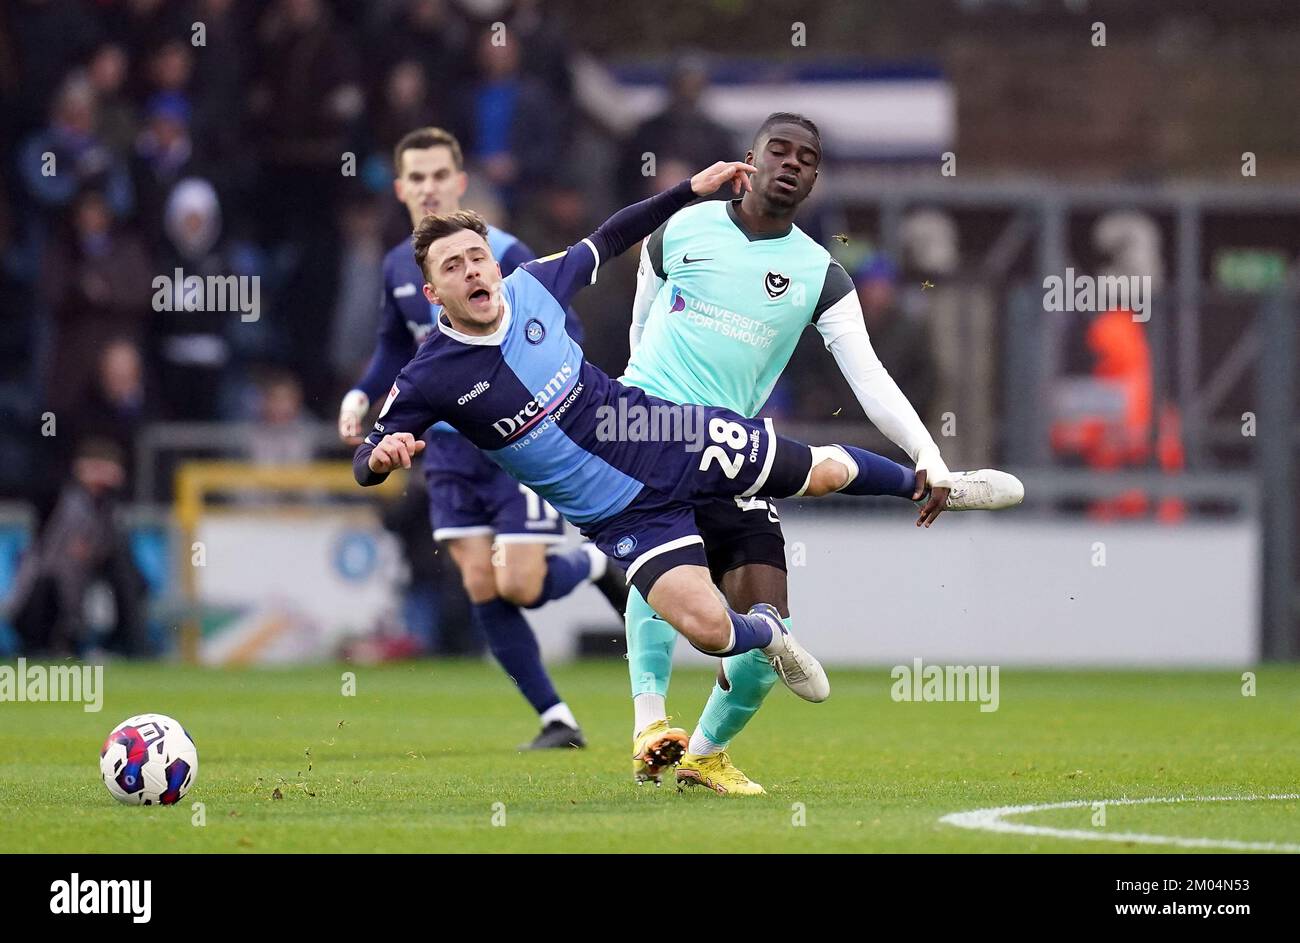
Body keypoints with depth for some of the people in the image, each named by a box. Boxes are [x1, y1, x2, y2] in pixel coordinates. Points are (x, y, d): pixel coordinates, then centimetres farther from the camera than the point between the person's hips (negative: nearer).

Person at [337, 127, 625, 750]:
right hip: (449, 445, 5)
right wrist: (362, 394, 6)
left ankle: (595, 565, 21)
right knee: (481, 590, -4)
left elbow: (565, 331, -12)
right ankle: (557, 720, 5)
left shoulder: (503, 255, -13)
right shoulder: (398, 267, 6)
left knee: (519, 586, -13)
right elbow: (395, 348, 23)